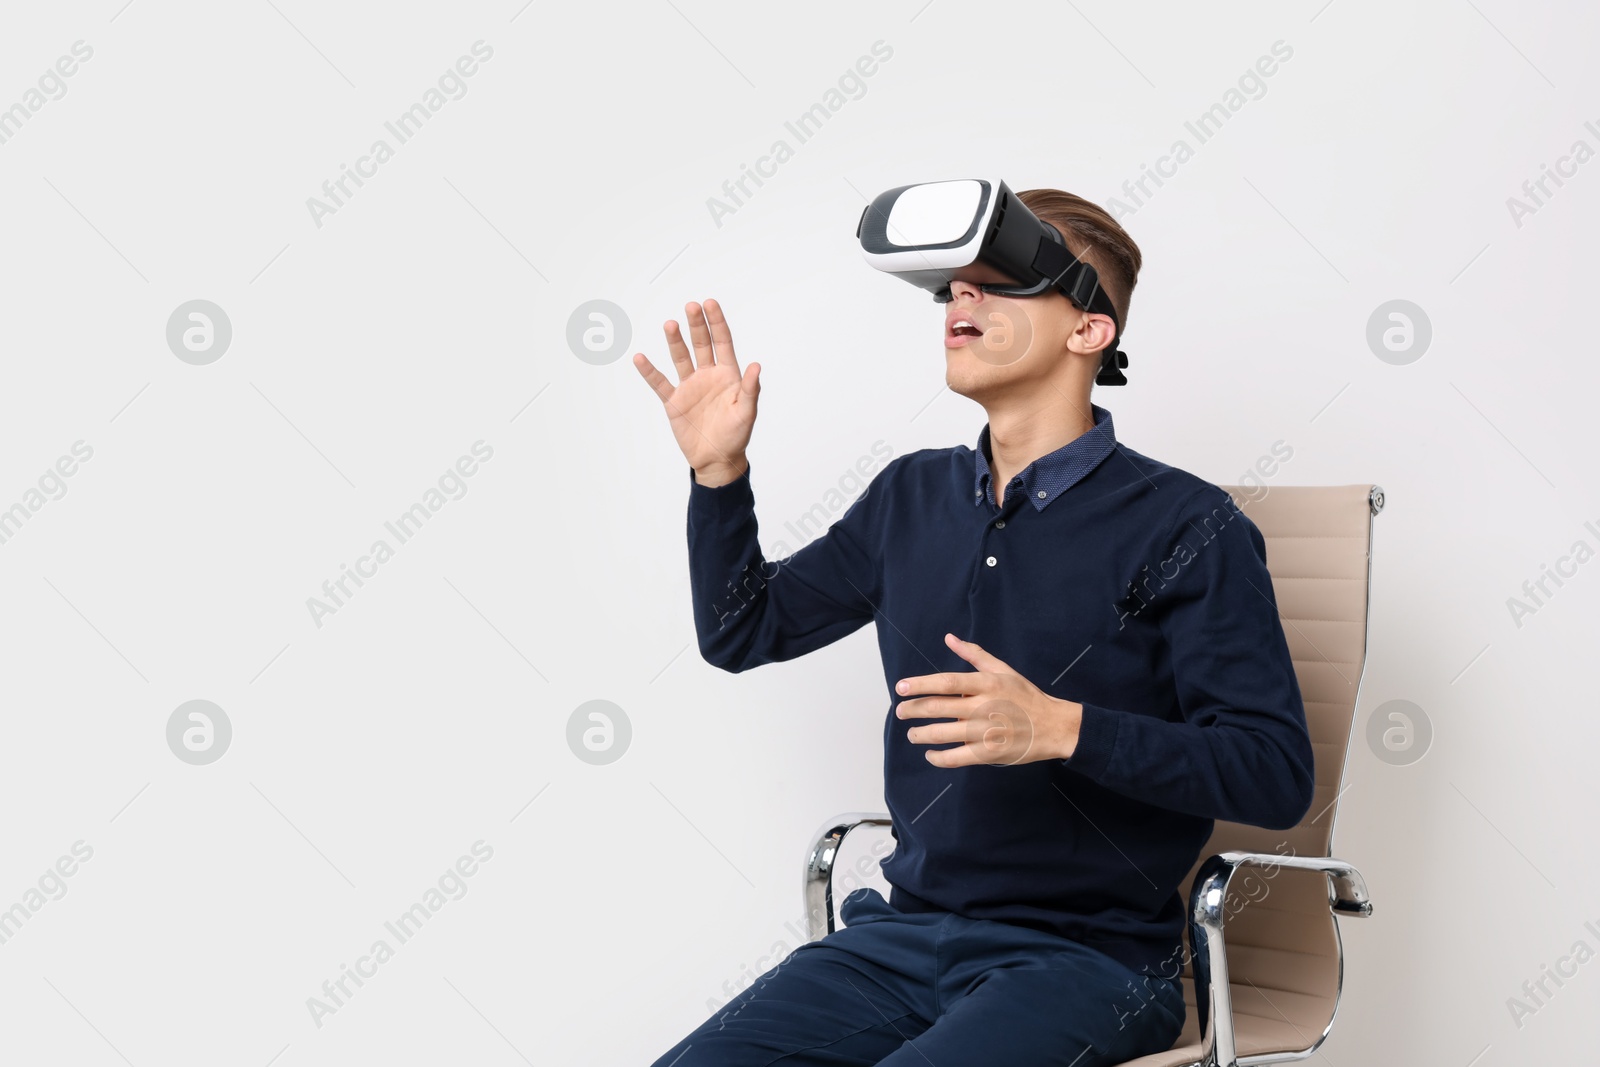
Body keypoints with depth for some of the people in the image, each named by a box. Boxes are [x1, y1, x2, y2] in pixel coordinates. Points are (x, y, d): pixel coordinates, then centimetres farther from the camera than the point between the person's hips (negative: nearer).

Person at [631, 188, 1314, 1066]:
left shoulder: (1184, 526, -6)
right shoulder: (911, 497, 11)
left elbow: (1277, 774, -11)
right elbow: (741, 633, 20)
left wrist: (1062, 728, -23)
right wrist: (718, 471, 5)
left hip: (1087, 956, -4)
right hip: (903, 934, 5)